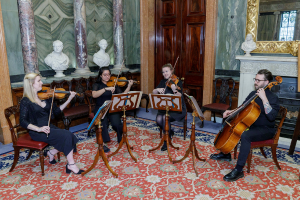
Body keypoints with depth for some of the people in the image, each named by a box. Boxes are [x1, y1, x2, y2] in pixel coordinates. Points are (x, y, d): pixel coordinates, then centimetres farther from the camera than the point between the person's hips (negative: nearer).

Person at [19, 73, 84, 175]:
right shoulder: (25, 101, -9)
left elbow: (57, 111, 9)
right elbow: (23, 122, -16)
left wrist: (69, 99, -1)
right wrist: (39, 129, -30)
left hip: (48, 127, 6)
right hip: (37, 132, -6)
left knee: (70, 136, -16)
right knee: (66, 136, -23)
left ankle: (51, 152, 7)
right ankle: (71, 165, -10)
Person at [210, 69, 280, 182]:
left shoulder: (273, 98, -15)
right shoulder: (253, 94, 8)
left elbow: (271, 117, -32)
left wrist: (264, 99, -33)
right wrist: (231, 112, 1)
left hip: (266, 130, -9)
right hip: (251, 125, 9)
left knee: (245, 136, -37)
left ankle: (238, 170, -31)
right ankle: (226, 154, 22)